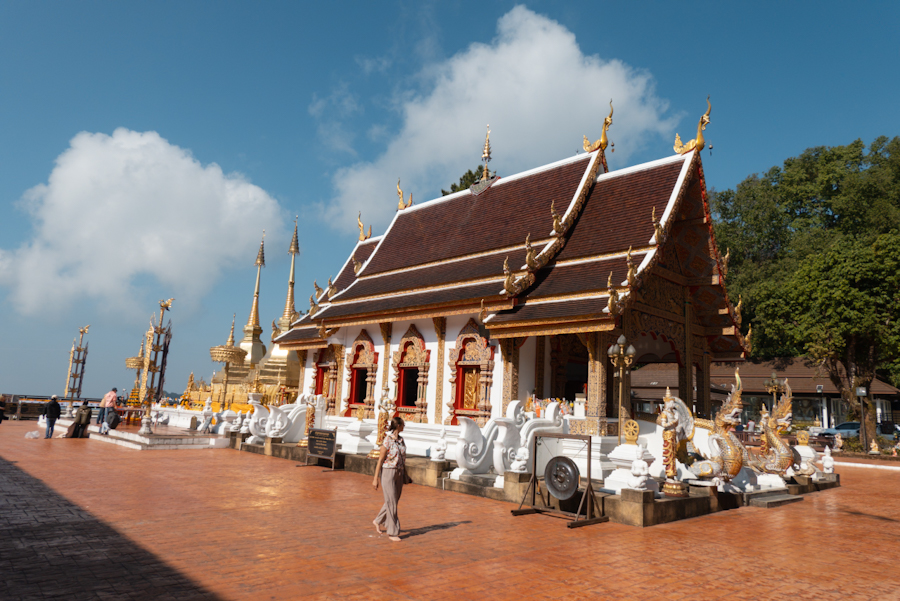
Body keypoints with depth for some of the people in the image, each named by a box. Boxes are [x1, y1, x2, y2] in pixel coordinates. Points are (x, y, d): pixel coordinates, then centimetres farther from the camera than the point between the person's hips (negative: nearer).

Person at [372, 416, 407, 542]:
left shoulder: (401, 441, 6)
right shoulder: (387, 441, -15)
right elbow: (380, 460, -12)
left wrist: (405, 475, 16)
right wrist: (376, 478, -10)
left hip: (399, 474, 7)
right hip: (388, 472, -7)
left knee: (393, 501, 16)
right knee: (391, 503, -2)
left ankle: (378, 521, 37)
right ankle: (392, 532, 9)